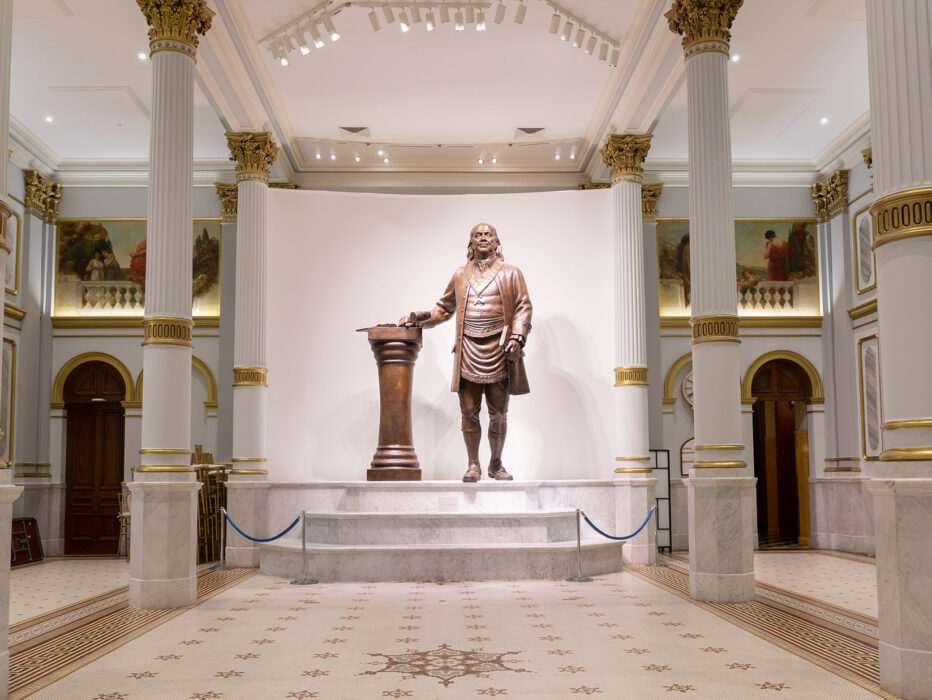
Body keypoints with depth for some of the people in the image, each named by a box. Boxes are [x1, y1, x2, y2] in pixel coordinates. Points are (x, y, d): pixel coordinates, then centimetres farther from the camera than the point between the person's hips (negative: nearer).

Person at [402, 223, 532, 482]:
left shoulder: (510, 273, 10)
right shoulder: (460, 275, 17)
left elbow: (523, 308, 4)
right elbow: (445, 308, 25)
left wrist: (516, 337, -9)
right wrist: (419, 317, 12)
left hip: (498, 350, -1)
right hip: (468, 351, 2)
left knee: (498, 413, 3)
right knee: (469, 412, -1)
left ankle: (496, 464, 17)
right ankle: (473, 464, 11)